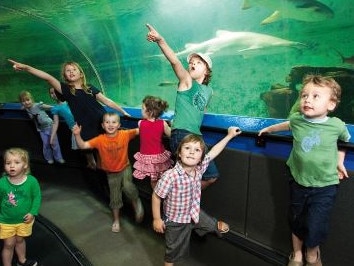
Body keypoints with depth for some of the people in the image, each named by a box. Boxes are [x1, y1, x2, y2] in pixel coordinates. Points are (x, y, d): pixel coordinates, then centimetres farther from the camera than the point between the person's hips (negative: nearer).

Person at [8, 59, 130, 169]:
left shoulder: (90, 88, 6)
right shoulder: (66, 89, -2)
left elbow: (108, 101, 10)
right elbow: (48, 78, -17)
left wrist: (123, 112, 12)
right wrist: (26, 67, -28)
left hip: (104, 124, 2)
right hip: (86, 129, -1)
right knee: (89, 152, 11)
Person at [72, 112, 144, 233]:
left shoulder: (125, 134, -14)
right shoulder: (100, 140, -15)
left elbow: (139, 130, -12)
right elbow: (83, 145, -18)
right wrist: (77, 135, -33)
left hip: (125, 168, -1)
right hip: (111, 173, 1)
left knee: (127, 187, -28)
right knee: (115, 198, 12)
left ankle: (137, 202, 6)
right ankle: (116, 220, 37)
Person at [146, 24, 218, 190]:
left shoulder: (208, 91, 16)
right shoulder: (186, 81, 0)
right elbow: (174, 61, -19)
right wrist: (160, 41, -32)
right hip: (181, 134, -7)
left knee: (211, 176, 14)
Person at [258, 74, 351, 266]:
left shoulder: (336, 125, -14)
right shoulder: (296, 119, -8)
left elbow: (345, 140, 9)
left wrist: (339, 162, 7)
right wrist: (269, 129, 28)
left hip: (324, 186, -3)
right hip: (298, 182, 3)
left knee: (315, 227, -1)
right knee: (296, 222, 17)